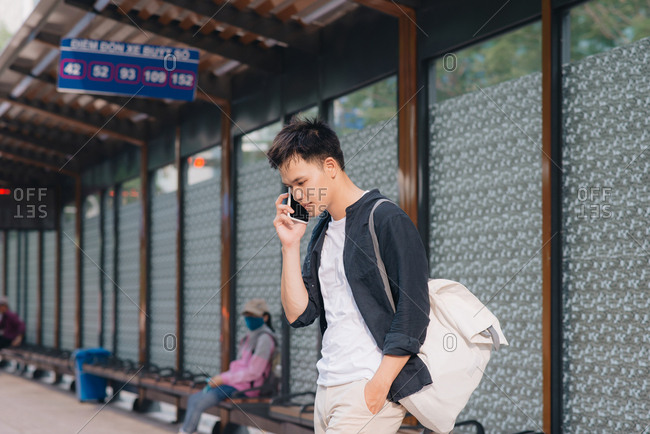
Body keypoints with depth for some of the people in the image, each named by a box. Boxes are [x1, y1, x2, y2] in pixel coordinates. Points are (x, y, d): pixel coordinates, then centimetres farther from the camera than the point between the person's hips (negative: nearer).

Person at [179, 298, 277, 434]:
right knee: (193, 400, 2)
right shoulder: (251, 335, 14)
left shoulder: (264, 338, -15)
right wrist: (219, 378, 3)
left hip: (244, 387, -10)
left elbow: (253, 372, -19)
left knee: (198, 404, -18)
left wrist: (223, 379, -14)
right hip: (236, 382, 10)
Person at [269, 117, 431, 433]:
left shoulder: (387, 220, -7)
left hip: (371, 387, -7)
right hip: (327, 388, 7)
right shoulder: (320, 232, 16)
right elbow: (298, 314, 11)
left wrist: (378, 387, -17)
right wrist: (290, 244, 3)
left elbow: (412, 315, -12)